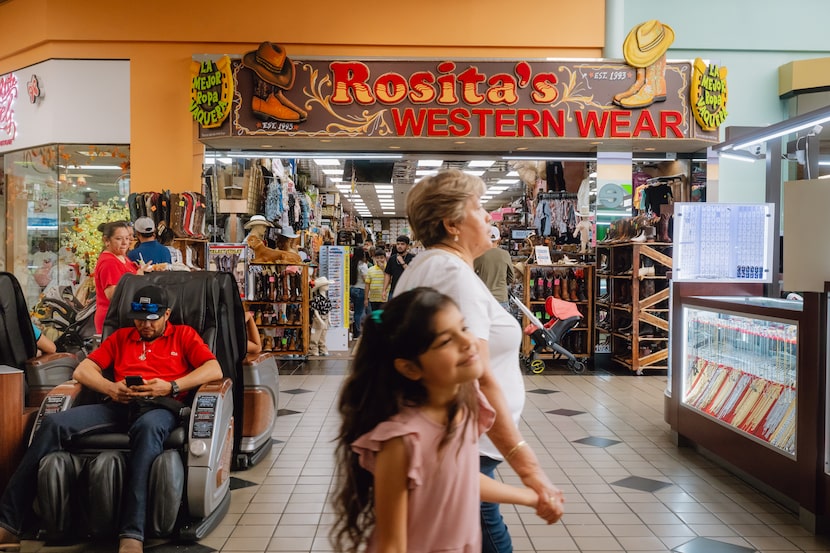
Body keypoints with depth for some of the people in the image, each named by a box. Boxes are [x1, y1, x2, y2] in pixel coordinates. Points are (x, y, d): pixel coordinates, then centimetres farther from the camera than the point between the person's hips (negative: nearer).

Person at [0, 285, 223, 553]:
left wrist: (171, 386, -10)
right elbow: (82, 370, 20)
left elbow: (214, 370, 4)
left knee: (148, 426, -42)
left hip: (160, 408, -4)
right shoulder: (121, 337, 29)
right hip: (119, 407, 4)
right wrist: (110, 388, -1)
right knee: (54, 423, -22)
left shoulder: (183, 335, 19)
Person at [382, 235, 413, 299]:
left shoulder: (412, 258, -5)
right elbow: (388, 275, 12)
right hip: (393, 292, 4)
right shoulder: (392, 258, 9)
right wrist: (384, 290, 6)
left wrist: (402, 263, -17)